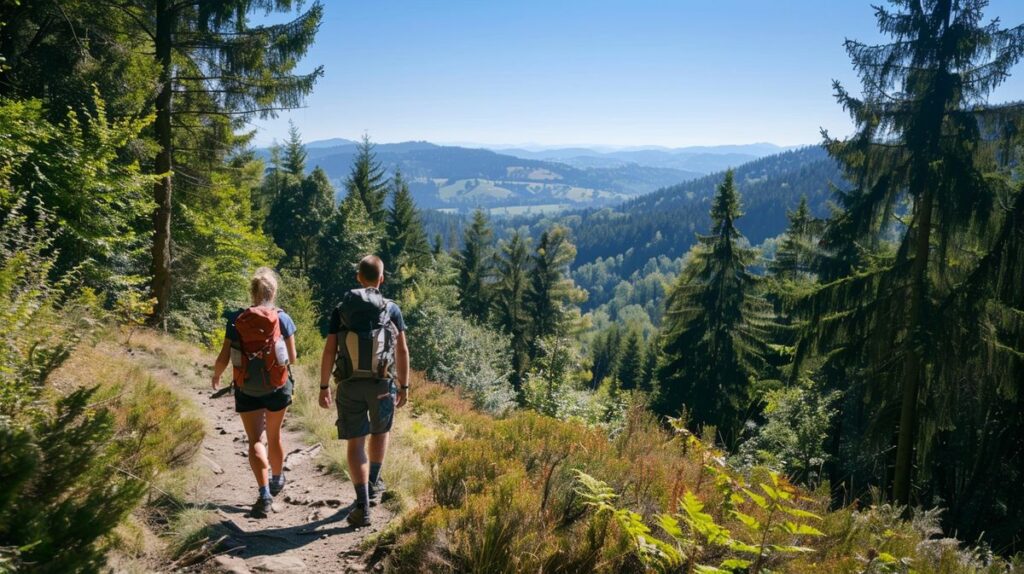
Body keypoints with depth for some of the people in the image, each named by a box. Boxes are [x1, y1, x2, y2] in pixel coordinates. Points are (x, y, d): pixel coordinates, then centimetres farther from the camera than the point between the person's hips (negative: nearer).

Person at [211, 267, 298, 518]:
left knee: (255, 440, 1)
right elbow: (292, 358, -3)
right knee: (274, 436, 19)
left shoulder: (236, 319, -7)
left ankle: (264, 494, -14)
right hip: (278, 386, 1)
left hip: (247, 389, -1)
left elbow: (223, 358, -6)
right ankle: (277, 481, 40)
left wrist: (216, 375, 14)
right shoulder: (282, 318, -8)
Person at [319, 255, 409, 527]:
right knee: (380, 432, 25)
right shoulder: (392, 309, -1)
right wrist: (404, 386, 9)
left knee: (355, 443, 5)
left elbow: (329, 351, -2)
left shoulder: (341, 309, 0)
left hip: (350, 384, 0)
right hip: (382, 383, 0)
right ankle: (373, 486, 38)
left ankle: (363, 505, -1)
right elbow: (402, 351, 0)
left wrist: (324, 386, 6)